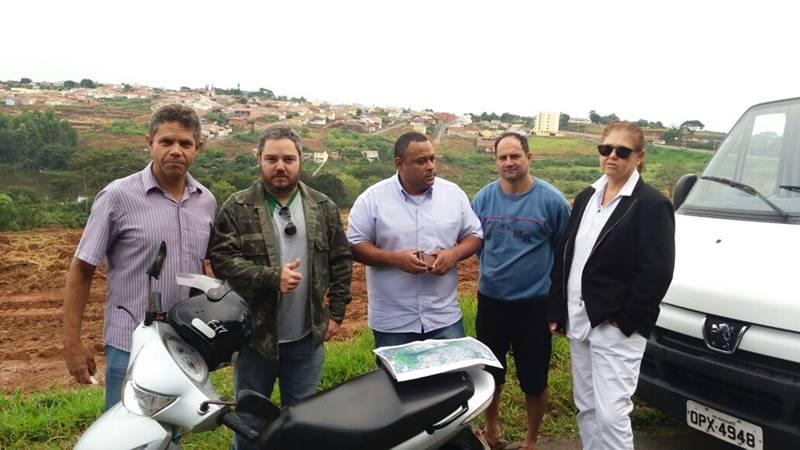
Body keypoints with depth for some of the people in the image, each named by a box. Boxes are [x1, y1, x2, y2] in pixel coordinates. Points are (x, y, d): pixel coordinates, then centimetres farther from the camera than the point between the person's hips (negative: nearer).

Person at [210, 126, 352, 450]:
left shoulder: (324, 207, 3)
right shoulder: (237, 209, -6)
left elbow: (341, 261, 6)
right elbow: (222, 260, -13)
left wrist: (336, 312, 2)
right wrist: (271, 277, -24)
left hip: (307, 337, 2)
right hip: (256, 334, -2)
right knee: (250, 420, 16)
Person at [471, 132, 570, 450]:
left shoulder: (551, 200, -10)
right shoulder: (484, 198, -2)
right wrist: (491, 272, 9)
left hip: (534, 304, -3)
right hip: (490, 301, 3)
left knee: (534, 380, 9)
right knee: (490, 373, 18)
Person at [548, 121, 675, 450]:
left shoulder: (652, 205, -10)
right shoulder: (586, 198, 11)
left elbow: (657, 272, -16)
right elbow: (564, 257, 12)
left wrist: (625, 320, -16)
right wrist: (557, 311, 9)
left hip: (616, 327, -7)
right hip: (579, 321, 7)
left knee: (610, 414, -5)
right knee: (586, 408, 17)